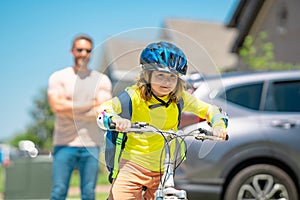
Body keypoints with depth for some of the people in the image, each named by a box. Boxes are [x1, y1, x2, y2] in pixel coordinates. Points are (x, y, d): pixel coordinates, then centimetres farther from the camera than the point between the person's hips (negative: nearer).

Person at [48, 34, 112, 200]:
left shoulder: (102, 80, 9)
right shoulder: (58, 77, 4)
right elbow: (57, 106, -12)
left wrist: (70, 108, -7)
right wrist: (90, 104, -6)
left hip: (90, 145, 2)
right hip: (64, 144, -2)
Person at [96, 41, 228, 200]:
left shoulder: (180, 98, -2)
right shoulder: (136, 95, -12)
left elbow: (210, 110, 5)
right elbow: (104, 109, -24)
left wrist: (218, 126, -17)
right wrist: (116, 120, -47)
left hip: (163, 171, 3)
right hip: (132, 165, -2)